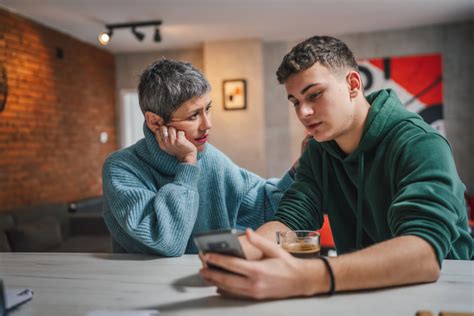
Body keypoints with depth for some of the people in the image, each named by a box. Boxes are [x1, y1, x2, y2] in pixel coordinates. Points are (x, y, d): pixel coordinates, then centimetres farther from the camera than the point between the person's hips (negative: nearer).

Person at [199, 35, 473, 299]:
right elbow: (290, 221, -9)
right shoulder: (318, 153, 2)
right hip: (364, 291, 4)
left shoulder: (419, 145, -18)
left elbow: (425, 253, -32)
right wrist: (234, 251, -30)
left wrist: (305, 278, -45)